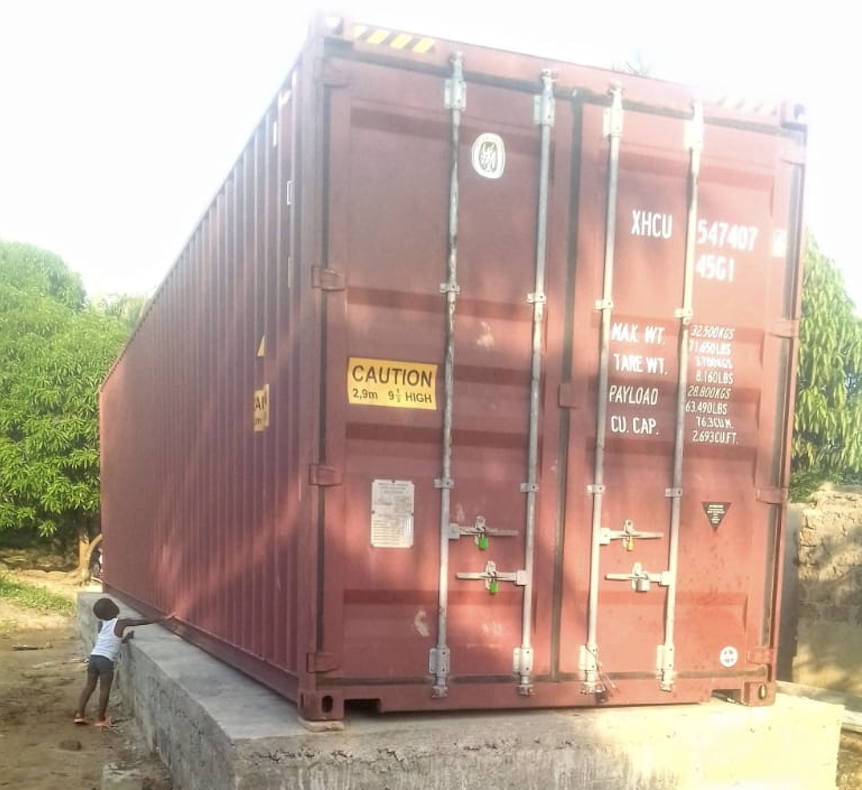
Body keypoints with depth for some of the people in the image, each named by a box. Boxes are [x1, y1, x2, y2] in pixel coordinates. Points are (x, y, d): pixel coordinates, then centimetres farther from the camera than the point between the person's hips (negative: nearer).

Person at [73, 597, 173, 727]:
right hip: (106, 660, -6)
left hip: (93, 657, 6)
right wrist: (163, 619, 4)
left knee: (89, 686, 16)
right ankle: (101, 719, 13)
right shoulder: (121, 622, -3)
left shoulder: (101, 624, 14)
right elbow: (144, 621, 0)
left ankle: (79, 714, 15)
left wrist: (125, 637, 27)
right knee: (104, 689, 5)